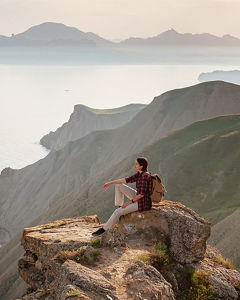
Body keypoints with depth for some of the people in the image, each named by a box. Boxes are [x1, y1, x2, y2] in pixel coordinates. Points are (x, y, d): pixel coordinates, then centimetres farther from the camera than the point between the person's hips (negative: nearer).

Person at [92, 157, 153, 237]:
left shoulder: (145, 176, -24)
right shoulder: (139, 174, 4)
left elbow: (142, 194, -24)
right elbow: (126, 179, 10)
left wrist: (129, 202, -18)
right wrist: (110, 183, 9)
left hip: (142, 203, -9)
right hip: (138, 198, 9)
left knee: (117, 212, -13)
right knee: (119, 186, 8)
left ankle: (103, 229, -1)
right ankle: (119, 206, 15)